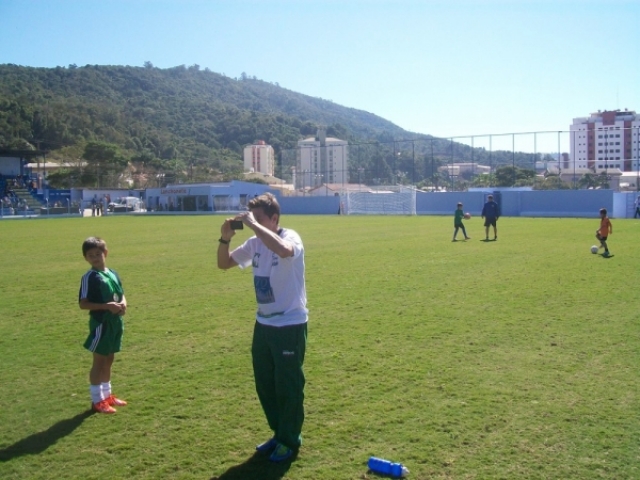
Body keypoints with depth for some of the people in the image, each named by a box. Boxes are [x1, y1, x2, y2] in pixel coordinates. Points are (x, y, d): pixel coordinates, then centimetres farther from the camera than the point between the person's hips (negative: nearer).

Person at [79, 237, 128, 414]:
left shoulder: (113, 274, 8)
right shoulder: (89, 277, -13)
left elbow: (121, 294, 17)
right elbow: (83, 304, -17)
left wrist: (123, 304, -5)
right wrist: (107, 306, -23)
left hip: (115, 323, 7)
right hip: (100, 324, -7)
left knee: (109, 360, 17)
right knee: (99, 361, 2)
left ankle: (107, 395, 31)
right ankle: (97, 400, 12)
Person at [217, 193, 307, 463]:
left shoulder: (290, 237, -17)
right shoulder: (255, 244, 4)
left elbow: (284, 250, -42)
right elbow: (224, 264, 11)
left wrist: (254, 225, -34)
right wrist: (225, 239, -8)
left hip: (290, 325, -7)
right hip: (263, 324, 8)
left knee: (288, 386, 5)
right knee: (264, 385, 16)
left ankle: (290, 440, 23)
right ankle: (279, 433, 34)